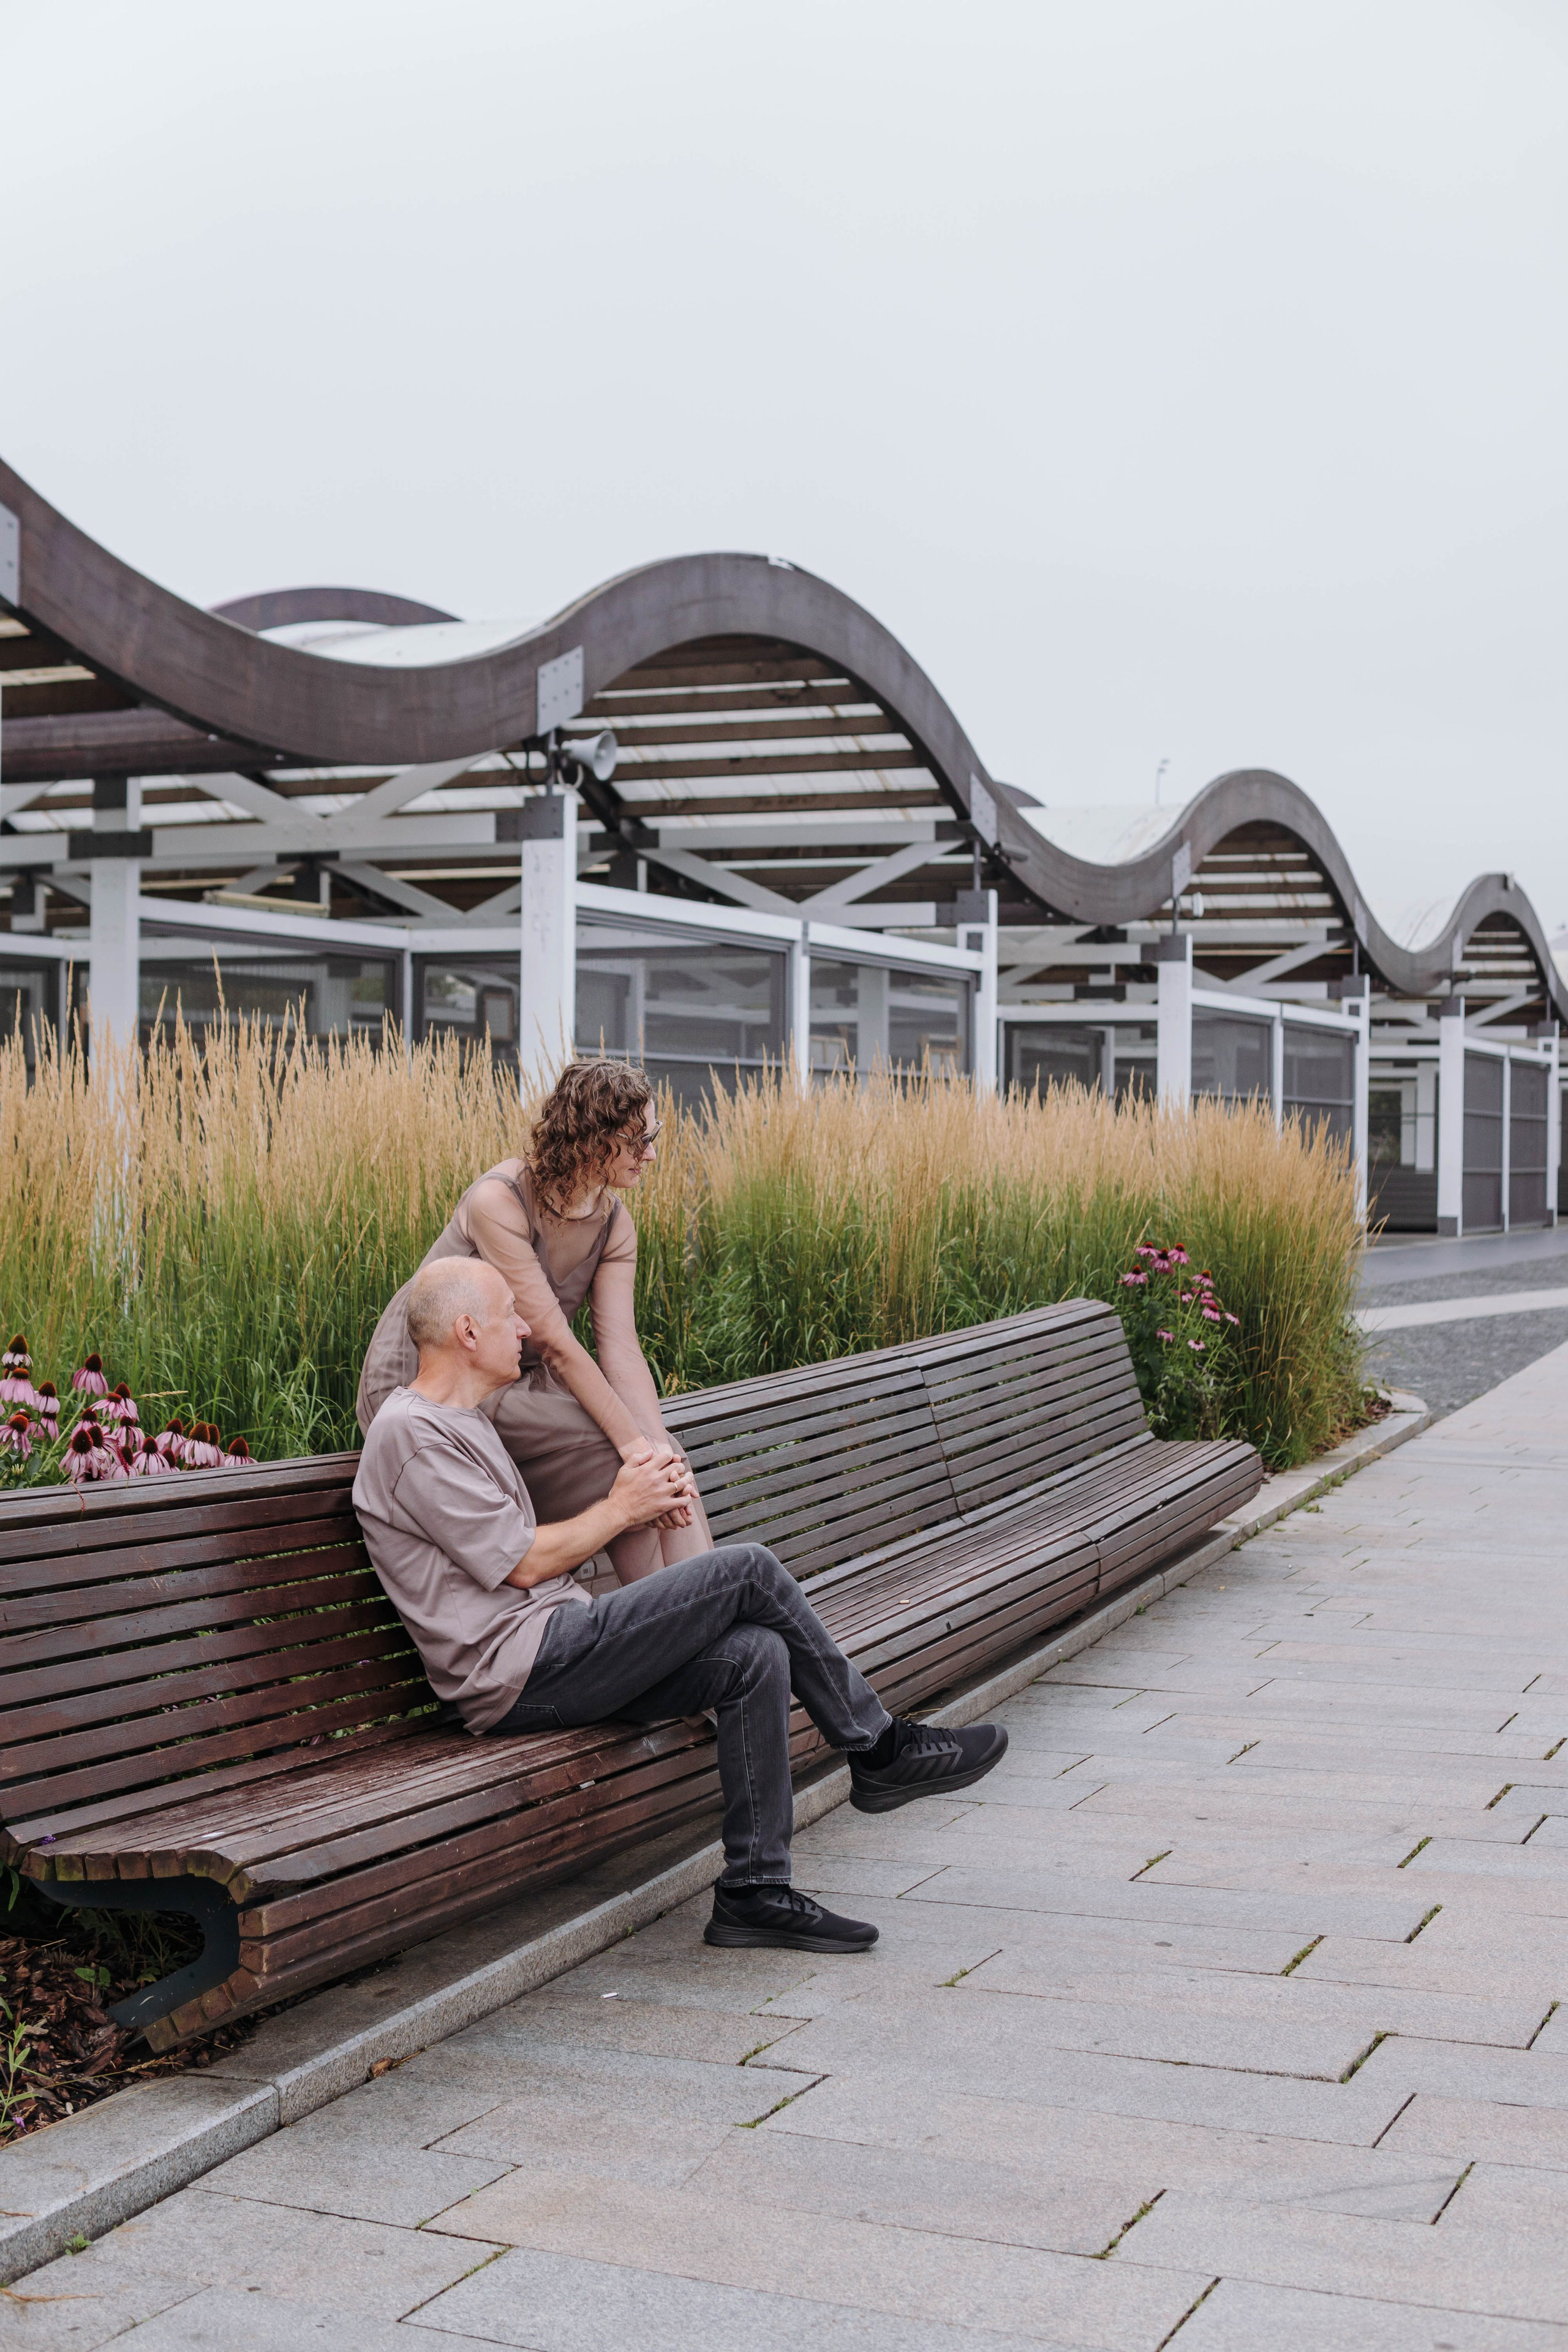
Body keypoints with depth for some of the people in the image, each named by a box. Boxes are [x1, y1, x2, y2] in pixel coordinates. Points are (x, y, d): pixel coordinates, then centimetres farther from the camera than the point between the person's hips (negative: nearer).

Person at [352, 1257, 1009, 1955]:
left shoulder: (464, 1421, 22)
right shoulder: (412, 1433, -11)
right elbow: (525, 1563, -14)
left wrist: (646, 1497, 7)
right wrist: (620, 1508, 0)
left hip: (555, 1661, 10)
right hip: (522, 1671, -10)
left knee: (756, 1656, -7)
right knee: (748, 1569, -15)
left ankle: (754, 1892, -4)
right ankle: (881, 1751, 1)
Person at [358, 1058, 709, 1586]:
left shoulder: (614, 1222, -1)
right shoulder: (498, 1200, -24)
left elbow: (622, 1350, -11)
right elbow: (555, 1343, -27)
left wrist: (660, 1451, -26)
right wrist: (634, 1444, -29)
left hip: (515, 1384, 7)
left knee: (664, 1457, -14)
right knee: (613, 1458, -23)